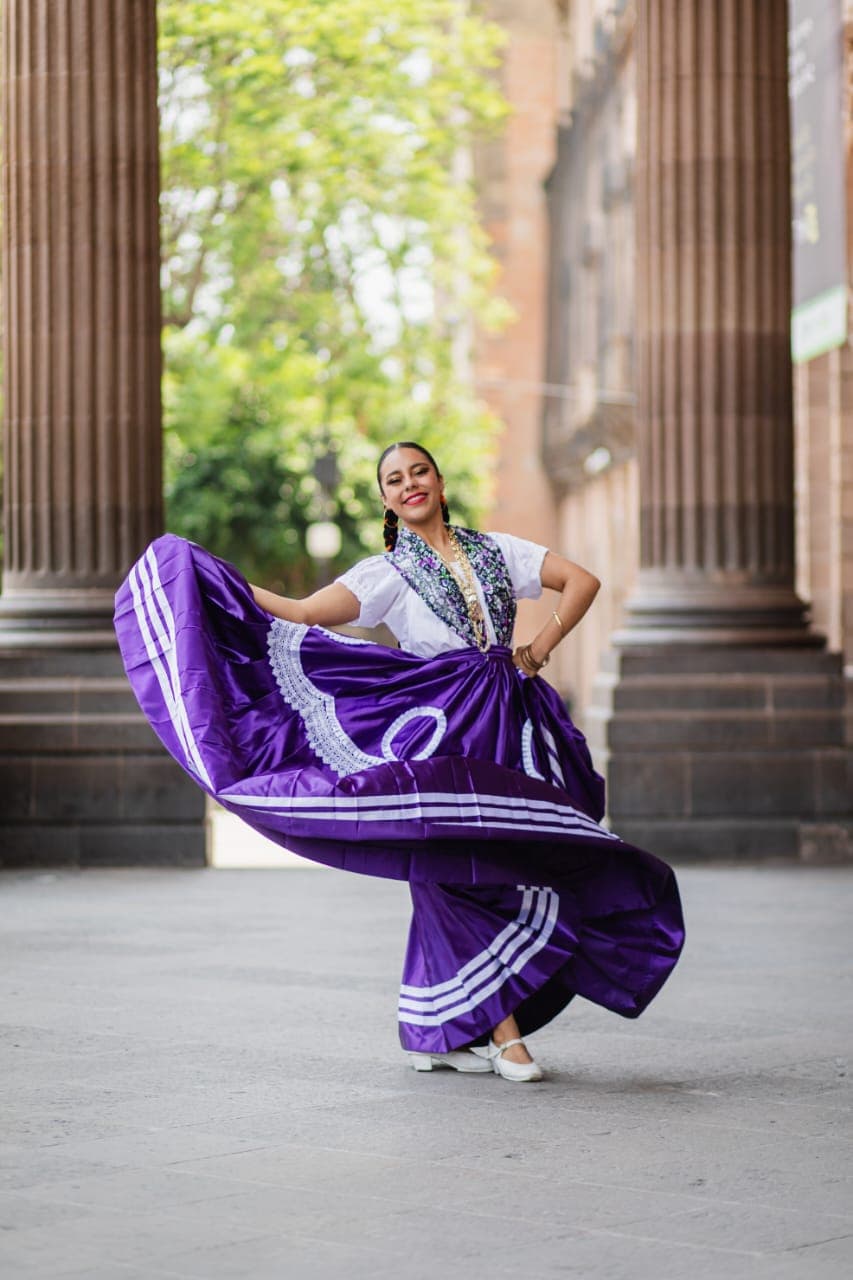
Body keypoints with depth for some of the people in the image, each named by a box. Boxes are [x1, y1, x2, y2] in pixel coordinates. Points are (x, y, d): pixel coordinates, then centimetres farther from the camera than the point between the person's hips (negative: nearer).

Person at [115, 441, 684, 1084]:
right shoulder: (386, 573, 4)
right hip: (441, 729, -3)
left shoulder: (493, 549, 14)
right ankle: (502, 1029, -4)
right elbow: (302, 615, -8)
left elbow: (582, 580, 14)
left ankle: (438, 1032, 10)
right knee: (467, 871, -9)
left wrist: (542, 646, 3)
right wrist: (213, 578, -14)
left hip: (507, 727, 3)